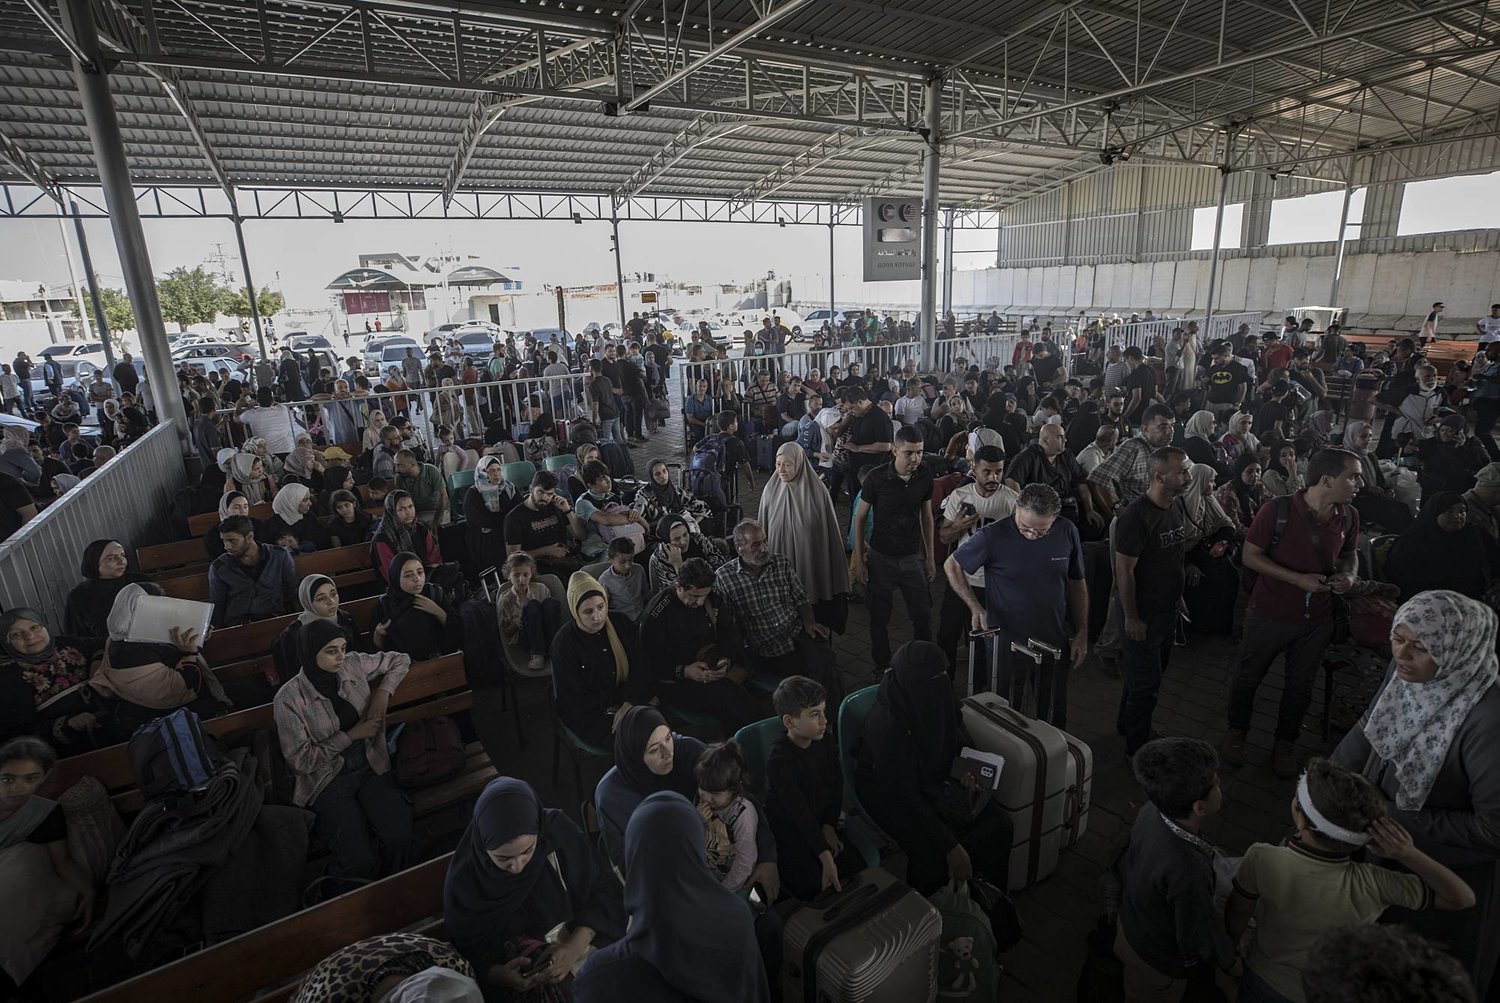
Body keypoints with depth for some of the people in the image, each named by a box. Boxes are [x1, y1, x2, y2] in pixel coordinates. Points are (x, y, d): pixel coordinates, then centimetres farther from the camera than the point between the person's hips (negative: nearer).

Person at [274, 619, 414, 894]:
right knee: (360, 861, -22)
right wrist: (352, 735, -13)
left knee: (400, 840, -21)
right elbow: (301, 760, -11)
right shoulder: (289, 699, -14)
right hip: (326, 779, -3)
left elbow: (400, 660, 12)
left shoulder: (354, 665, -5)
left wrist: (383, 692, -4)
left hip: (370, 767, 3)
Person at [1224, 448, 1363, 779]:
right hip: (1270, 613, -4)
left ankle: (1286, 742, 39)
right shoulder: (1277, 511, -21)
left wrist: (1349, 574, -9)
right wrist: (1298, 579, -23)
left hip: (1317, 619, 4)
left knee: (1300, 686, 18)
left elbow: (1349, 553, 13)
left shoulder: (1349, 516, -5)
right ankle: (1237, 732, 36)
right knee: (1248, 676, 13)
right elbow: (1250, 555, -14)